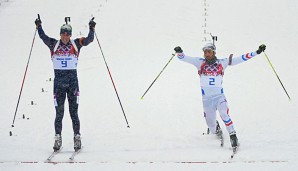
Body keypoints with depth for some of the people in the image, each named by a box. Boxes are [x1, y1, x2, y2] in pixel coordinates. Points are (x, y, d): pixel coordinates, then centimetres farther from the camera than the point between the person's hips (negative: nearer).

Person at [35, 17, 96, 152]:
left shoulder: (76, 44, 5)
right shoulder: (54, 44, 5)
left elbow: (89, 40, -2)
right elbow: (43, 37, -5)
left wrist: (92, 29, -15)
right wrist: (39, 27, -17)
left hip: (72, 79, -1)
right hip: (59, 80, 1)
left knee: (74, 111, -1)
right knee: (59, 112, 1)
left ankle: (77, 137, 3)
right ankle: (58, 138, 5)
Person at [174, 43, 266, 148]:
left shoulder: (221, 63, 1)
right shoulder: (200, 63, 2)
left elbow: (240, 59, -1)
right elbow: (184, 58, -4)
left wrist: (257, 52, -6)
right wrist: (179, 52, -26)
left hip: (219, 96, -1)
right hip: (207, 98, 1)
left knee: (224, 114, -30)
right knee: (211, 126, 6)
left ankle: (233, 136, -18)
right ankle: (216, 130, 42)